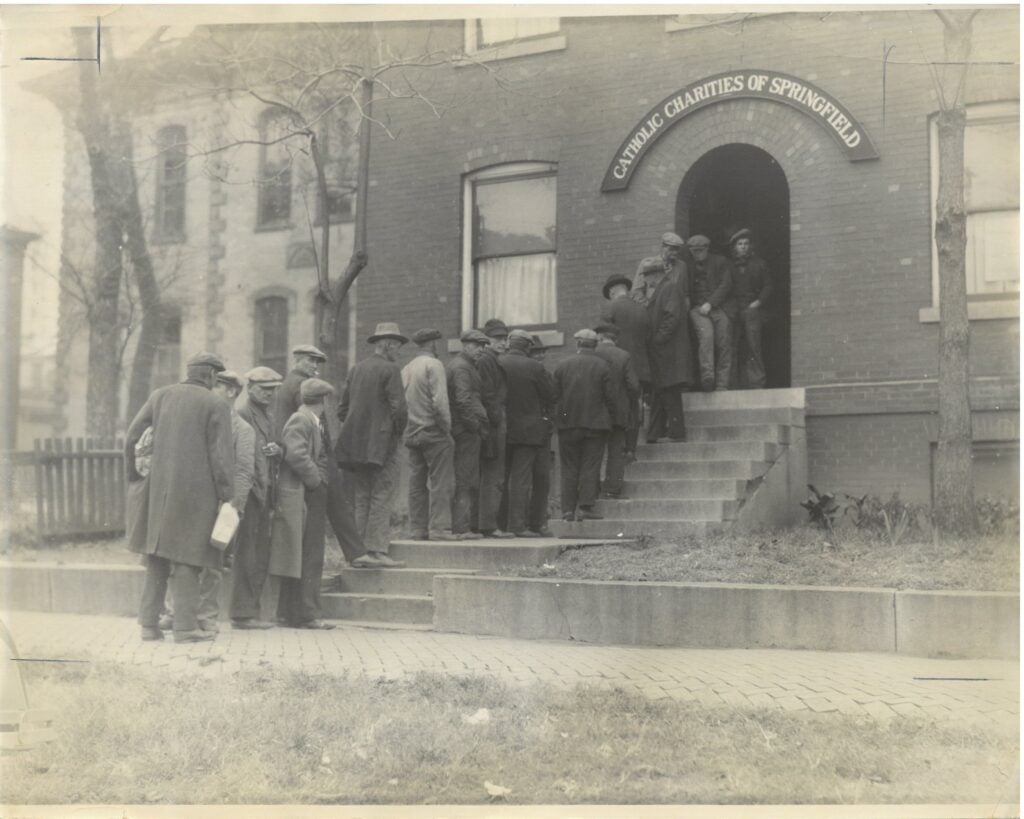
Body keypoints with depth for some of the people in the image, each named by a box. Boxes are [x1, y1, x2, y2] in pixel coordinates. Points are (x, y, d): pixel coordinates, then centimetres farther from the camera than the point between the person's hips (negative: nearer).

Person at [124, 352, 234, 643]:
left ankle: (149, 623, 14)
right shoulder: (215, 406, -5)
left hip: (159, 490, 4)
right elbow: (221, 456, -9)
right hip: (195, 493, -4)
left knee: (157, 558, 13)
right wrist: (226, 498, -5)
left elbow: (132, 437, 7)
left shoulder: (159, 396, 7)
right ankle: (185, 626, 1)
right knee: (186, 558, 1)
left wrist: (134, 476, 17)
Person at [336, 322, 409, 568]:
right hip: (381, 444, -7)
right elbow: (398, 408, -14)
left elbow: (342, 409, 14)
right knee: (382, 499, -3)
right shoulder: (390, 369, -8)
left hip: (355, 444, 7)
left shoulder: (356, 369, 13)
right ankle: (377, 550, -6)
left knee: (361, 500, 11)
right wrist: (398, 432, 1)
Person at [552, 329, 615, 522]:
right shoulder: (602, 366, -2)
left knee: (569, 469, 6)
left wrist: (558, 418, 13)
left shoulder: (561, 365, 1)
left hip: (568, 424, 1)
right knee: (591, 467, 3)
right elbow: (609, 396, -3)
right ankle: (586, 507, -3)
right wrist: (609, 417, 11)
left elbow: (555, 396, 3)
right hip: (595, 424, -1)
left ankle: (568, 510, 4)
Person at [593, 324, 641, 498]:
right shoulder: (624, 356, -3)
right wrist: (632, 406, 7)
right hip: (619, 412, 0)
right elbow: (634, 386, -8)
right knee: (616, 451, 7)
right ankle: (613, 488, 1)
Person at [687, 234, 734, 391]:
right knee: (706, 335, -26)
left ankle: (722, 384, -4)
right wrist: (688, 303, -1)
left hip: (719, 307, 0)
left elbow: (725, 285, 0)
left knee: (724, 345, -8)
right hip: (698, 308, 0)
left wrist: (710, 304, -10)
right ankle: (707, 376, -34)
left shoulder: (721, 263, 9)